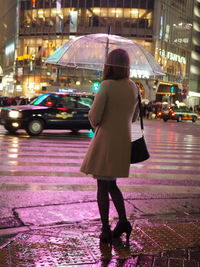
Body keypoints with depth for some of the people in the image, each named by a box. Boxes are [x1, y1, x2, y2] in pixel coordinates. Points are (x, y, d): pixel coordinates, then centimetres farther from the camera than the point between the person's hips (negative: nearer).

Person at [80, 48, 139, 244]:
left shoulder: (106, 86, -14)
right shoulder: (133, 87, 5)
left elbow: (94, 116, -14)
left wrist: (95, 124, 8)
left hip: (105, 140, -6)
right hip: (123, 141, 6)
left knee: (102, 186, 5)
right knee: (111, 184, 20)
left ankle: (105, 230, 9)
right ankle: (123, 221, 10)